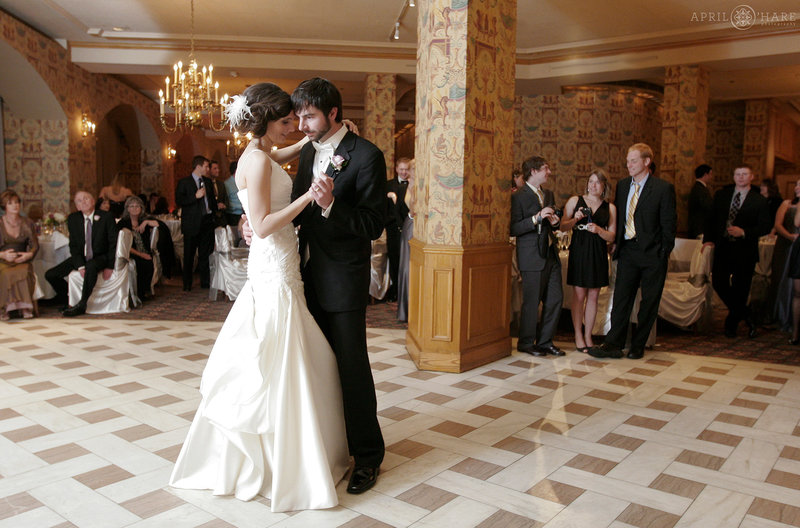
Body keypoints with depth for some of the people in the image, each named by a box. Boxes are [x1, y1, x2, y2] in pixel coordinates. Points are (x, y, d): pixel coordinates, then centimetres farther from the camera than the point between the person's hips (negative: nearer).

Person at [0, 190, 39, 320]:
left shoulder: (28, 223, 12)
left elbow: (35, 245, 9)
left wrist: (29, 254, -14)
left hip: (22, 261, 1)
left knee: (25, 272, -36)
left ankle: (26, 308, -29)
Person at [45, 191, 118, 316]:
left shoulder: (107, 217, -8)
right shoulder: (73, 219, 1)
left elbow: (113, 244, -7)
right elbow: (73, 245, -1)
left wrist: (109, 267, -15)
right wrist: (80, 266, -16)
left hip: (100, 257, -5)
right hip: (80, 257, 5)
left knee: (91, 266, -39)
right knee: (50, 275, -8)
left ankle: (81, 305, -29)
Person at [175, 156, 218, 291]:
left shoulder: (208, 181, 14)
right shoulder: (184, 182, -3)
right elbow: (179, 201, -12)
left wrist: (214, 212, 12)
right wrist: (196, 196, -18)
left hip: (207, 221, 5)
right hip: (192, 223, -5)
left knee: (206, 254, 7)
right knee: (189, 255, 3)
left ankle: (206, 281, 16)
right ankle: (187, 284, 12)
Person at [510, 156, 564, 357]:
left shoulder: (548, 194, 15)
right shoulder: (518, 197, -10)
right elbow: (513, 229, -17)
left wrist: (554, 221, 4)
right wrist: (537, 218, -23)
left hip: (551, 254, 8)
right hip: (532, 257, -8)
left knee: (556, 298, 8)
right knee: (532, 302, 0)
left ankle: (545, 341, 21)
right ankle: (526, 343, 16)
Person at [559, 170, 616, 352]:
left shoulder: (610, 208, 8)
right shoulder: (575, 201, 6)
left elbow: (612, 236, 4)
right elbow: (563, 227, 4)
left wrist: (598, 230, -13)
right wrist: (575, 220, -14)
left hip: (598, 254, 2)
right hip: (579, 251, -2)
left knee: (593, 296, 6)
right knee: (579, 294, 0)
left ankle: (588, 336, 17)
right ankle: (578, 336, 10)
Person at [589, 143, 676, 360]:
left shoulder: (663, 188, -7)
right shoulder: (622, 185, 8)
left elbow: (669, 222, -5)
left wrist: (665, 252, -6)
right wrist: (616, 242, 7)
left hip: (652, 253, -4)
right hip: (628, 251, 4)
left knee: (649, 302, 6)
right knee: (621, 297, 0)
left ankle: (638, 346, 16)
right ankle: (613, 344, 2)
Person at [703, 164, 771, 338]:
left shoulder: (759, 201, -1)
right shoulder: (721, 195, 9)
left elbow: (765, 227, -4)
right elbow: (711, 218, 11)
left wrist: (744, 232, -18)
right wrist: (708, 239, 0)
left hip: (745, 251, -3)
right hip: (722, 246, 3)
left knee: (740, 288, 1)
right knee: (718, 283, -3)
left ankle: (731, 324, 21)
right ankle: (745, 316, 21)